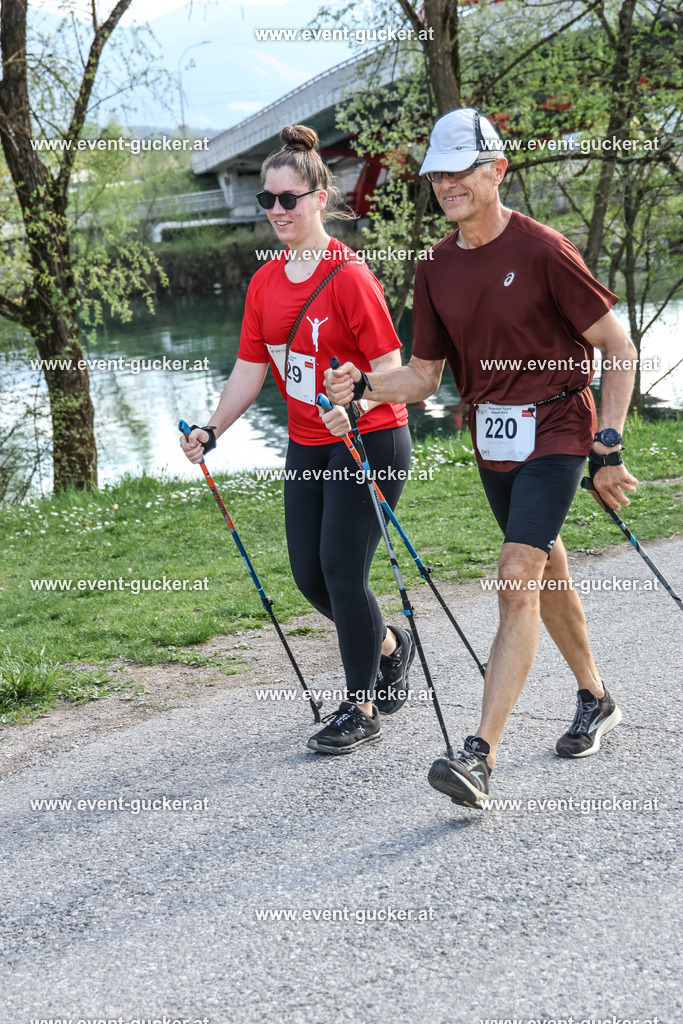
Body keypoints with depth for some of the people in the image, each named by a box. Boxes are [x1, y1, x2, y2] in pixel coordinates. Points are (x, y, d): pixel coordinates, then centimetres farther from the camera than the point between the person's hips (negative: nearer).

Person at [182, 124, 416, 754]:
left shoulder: (349, 276, -16)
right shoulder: (265, 283, 5)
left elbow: (390, 368, -17)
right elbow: (251, 368, 8)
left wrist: (353, 410, -34)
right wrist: (213, 431, -3)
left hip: (369, 441, -7)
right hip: (307, 444, 7)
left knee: (342, 570, -9)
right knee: (309, 574, 8)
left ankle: (361, 710, 6)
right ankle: (388, 644, 36)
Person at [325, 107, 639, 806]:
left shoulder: (541, 251, -14)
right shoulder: (435, 269, 4)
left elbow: (618, 349, -9)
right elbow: (424, 377, 8)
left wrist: (608, 447, -13)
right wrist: (360, 386, -11)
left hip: (555, 432, -6)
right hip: (492, 440, 7)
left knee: (518, 582, -17)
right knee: (545, 573, 18)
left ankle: (480, 755, -22)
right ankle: (594, 699, 39)